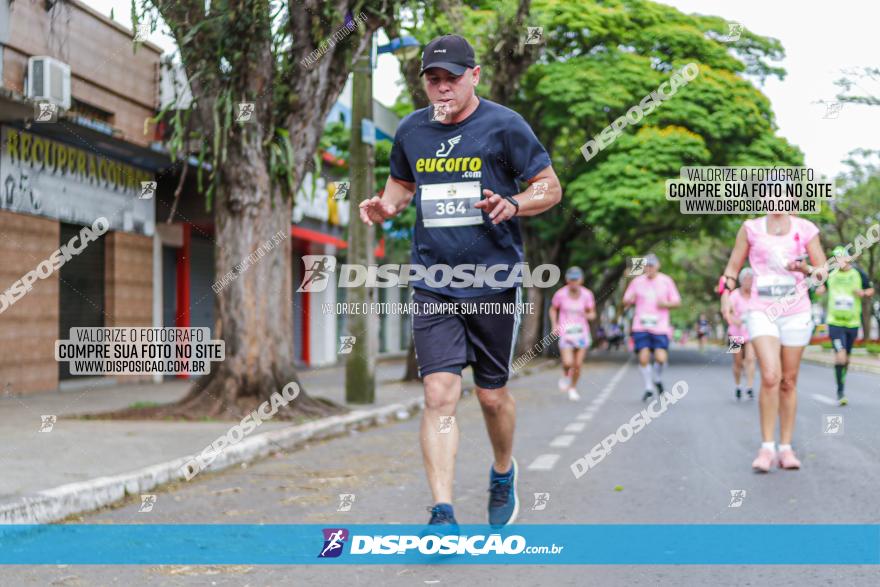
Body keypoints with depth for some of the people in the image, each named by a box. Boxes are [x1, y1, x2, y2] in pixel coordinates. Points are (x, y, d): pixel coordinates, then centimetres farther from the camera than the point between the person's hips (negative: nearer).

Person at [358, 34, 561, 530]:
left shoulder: (504, 126, -5)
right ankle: (443, 513, -11)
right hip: (433, 285, 2)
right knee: (439, 393, -10)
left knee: (492, 394, 11)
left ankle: (504, 472, 40)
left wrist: (513, 205, -20)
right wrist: (386, 207, 1)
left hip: (495, 281, -2)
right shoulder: (412, 130, 7)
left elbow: (551, 187, 0)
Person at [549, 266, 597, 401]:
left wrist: (587, 315, -18)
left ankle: (573, 388, 26)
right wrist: (554, 325, -3)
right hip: (565, 332, -2)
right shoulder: (560, 294, -6)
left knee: (578, 365, 1)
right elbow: (553, 310, 10)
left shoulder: (587, 295, -3)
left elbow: (592, 314, 5)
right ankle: (565, 375, 19)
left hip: (581, 332, 2)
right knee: (568, 363, -17)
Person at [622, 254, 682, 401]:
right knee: (643, 358, -8)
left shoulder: (666, 281, 5)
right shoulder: (637, 282, 7)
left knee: (661, 358, -13)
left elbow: (677, 302, 8)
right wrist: (630, 300, -12)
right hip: (641, 327, 1)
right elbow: (625, 302, 11)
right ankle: (648, 388, 11)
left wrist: (666, 304, -12)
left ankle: (657, 379, 19)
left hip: (660, 327, -1)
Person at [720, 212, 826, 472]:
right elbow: (733, 268, 12)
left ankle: (786, 448, 14)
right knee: (770, 376, -17)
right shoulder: (751, 228, 5)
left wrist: (804, 269, -14)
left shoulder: (805, 229, 4)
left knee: (788, 381, 5)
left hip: (795, 312, 1)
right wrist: (726, 295, -3)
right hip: (761, 311, -1)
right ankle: (767, 447, -8)